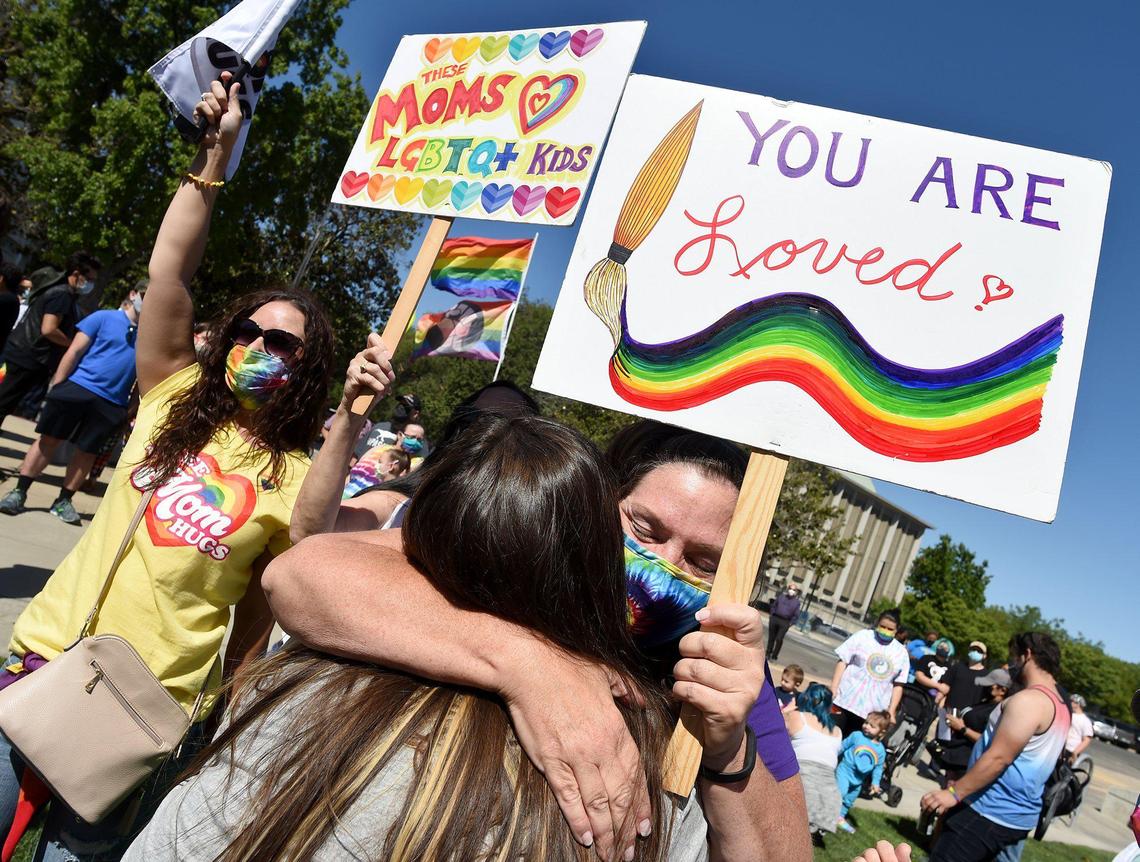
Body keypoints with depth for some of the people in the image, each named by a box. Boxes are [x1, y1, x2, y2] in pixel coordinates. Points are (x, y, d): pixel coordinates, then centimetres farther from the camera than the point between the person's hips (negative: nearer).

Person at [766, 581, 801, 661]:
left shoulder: (796, 602, 1)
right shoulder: (781, 596, 8)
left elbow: (796, 615, 1)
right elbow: (773, 605, 14)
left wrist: (790, 623, -5)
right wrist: (771, 615, 7)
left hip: (785, 622, -2)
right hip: (774, 619, 3)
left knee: (779, 639, -6)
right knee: (771, 637, 10)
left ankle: (774, 656, 5)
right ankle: (768, 653, 24)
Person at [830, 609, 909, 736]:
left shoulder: (901, 653, 9)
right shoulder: (862, 636, 2)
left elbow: (898, 685, 11)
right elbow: (842, 662, -2)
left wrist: (891, 710, 4)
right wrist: (833, 690, -8)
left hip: (873, 711, 2)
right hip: (845, 700, -2)